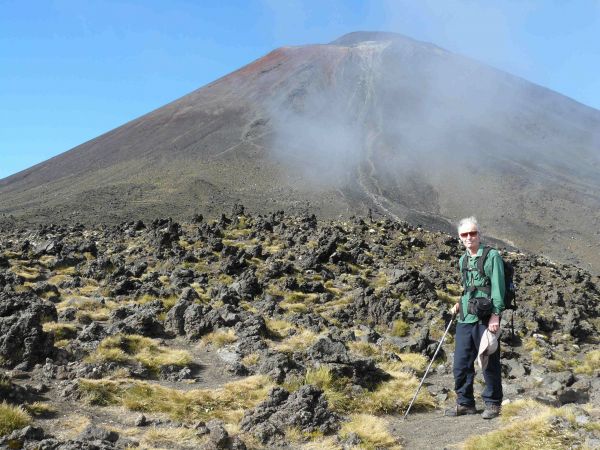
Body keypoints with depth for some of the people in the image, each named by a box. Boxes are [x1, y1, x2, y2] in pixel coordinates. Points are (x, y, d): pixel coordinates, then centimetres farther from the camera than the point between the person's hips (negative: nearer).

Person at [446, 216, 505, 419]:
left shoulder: (492, 256, -5)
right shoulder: (462, 260, 15)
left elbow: (498, 287, -10)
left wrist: (495, 315, -16)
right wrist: (460, 304, 10)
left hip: (485, 319, -6)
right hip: (465, 319, 6)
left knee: (490, 363, 3)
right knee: (461, 363, 8)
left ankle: (493, 404, 18)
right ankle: (465, 403, 21)